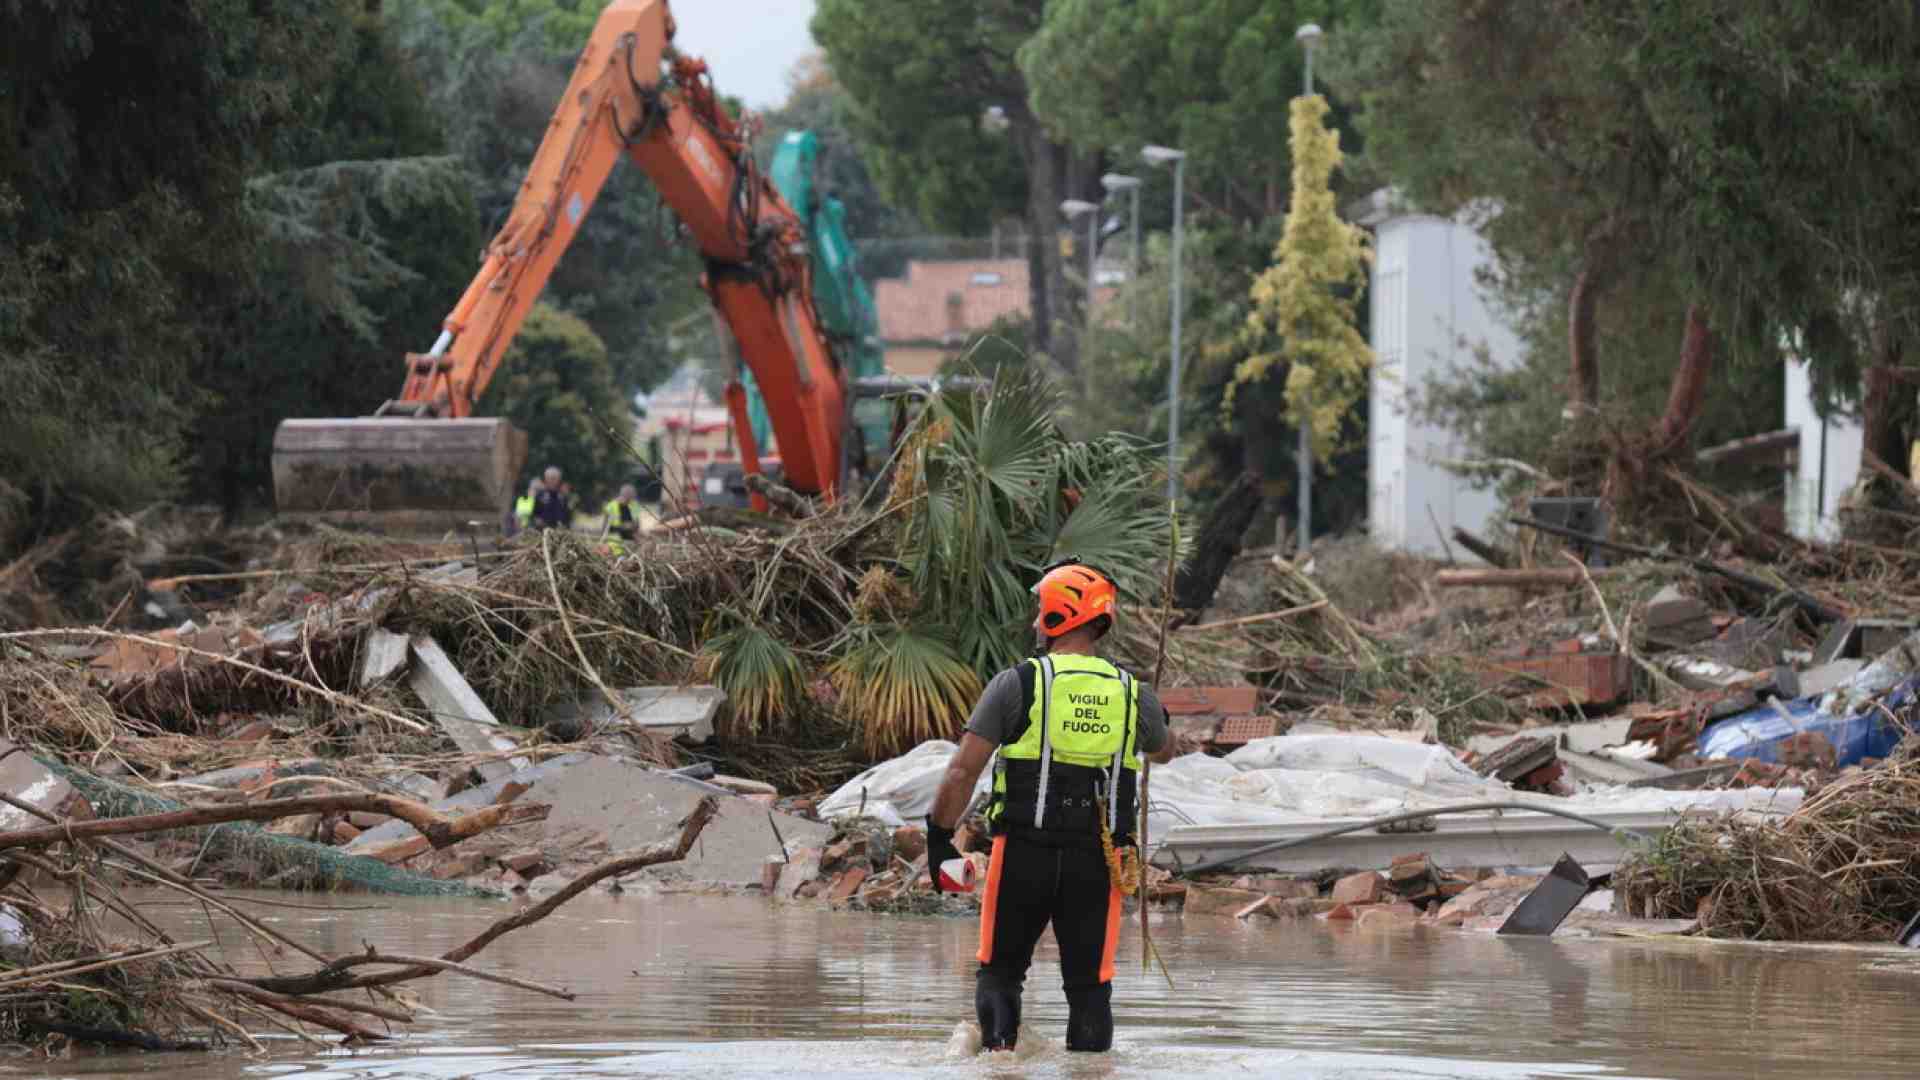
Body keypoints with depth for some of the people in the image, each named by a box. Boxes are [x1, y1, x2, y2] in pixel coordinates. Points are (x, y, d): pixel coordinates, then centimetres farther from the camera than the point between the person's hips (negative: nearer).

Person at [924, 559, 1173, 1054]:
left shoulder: (1017, 683, -5)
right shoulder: (1133, 695, 5)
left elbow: (963, 771, -7)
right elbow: (1163, 752, 28)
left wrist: (939, 837, 4)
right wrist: (1155, 719, 51)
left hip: (1024, 851, -2)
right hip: (1097, 861, 2)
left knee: (1000, 974, 11)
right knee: (1090, 985, 9)